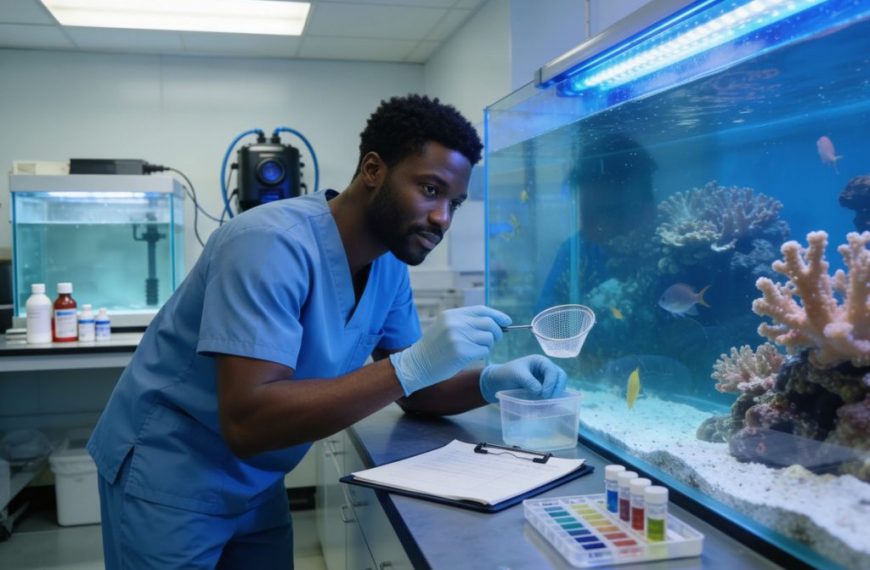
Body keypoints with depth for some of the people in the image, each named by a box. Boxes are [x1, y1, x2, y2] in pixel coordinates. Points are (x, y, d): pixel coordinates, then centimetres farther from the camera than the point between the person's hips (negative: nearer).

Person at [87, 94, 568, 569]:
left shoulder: (389, 265, -4)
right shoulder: (273, 244, -28)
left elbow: (415, 393, 3)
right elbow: (246, 422, -36)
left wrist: (491, 381, -17)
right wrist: (412, 365, -38)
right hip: (168, 476, -7)